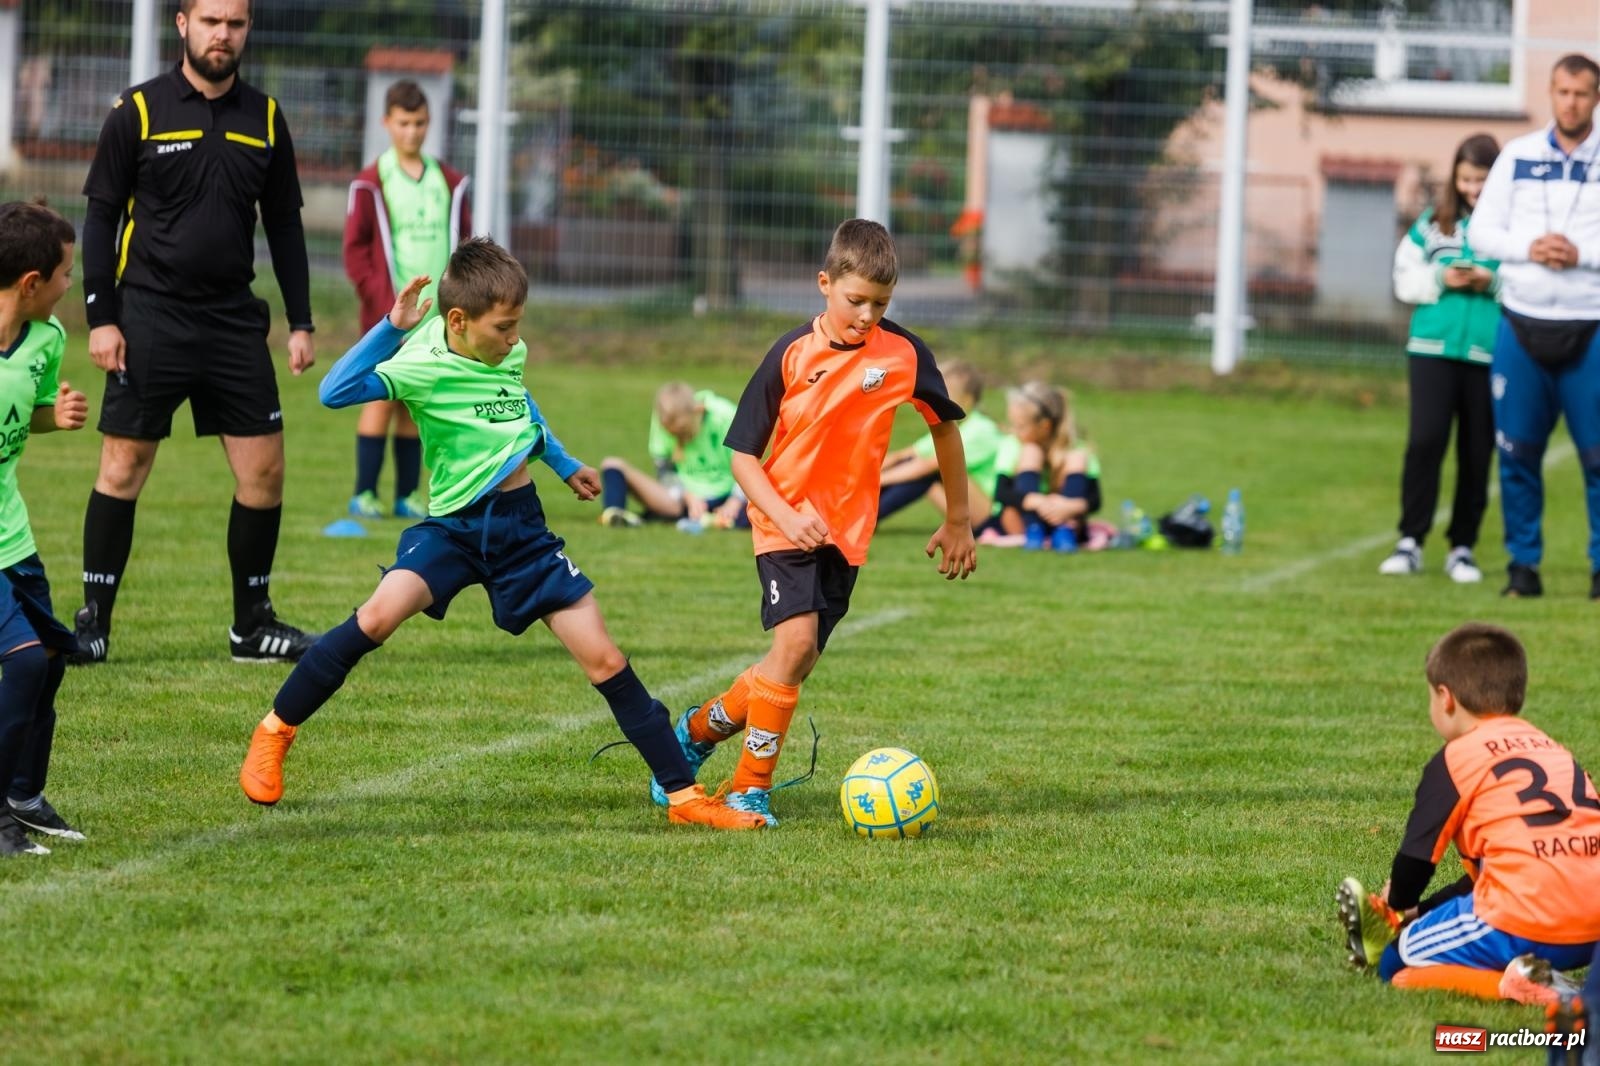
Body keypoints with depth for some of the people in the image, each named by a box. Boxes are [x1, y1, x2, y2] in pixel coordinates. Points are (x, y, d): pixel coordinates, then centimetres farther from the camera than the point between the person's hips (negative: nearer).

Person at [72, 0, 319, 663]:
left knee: (264, 471, 0)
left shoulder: (265, 118, 8)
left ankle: (253, 627, 12)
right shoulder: (139, 111, -3)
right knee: (122, 467, -2)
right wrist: (101, 319, -8)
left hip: (235, 322, 3)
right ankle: (93, 622, 6)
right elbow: (101, 217, -1)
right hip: (150, 317, -3)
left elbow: (284, 226, 13)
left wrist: (300, 322, 7)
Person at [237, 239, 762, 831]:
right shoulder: (425, 366, -17)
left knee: (606, 663, 0)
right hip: (455, 525, -4)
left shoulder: (510, 354, 1)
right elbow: (336, 391, -32)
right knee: (378, 616, -28)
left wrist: (564, 463, 36)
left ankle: (685, 796, 8)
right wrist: (392, 327, -35)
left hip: (524, 528, 5)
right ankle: (274, 732, -9)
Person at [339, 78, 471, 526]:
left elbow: (464, 243, 15)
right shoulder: (371, 184, -2)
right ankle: (364, 494, -2)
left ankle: (407, 495, 10)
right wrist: (382, 300, -12)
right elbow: (356, 248, -3)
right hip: (389, 315, -4)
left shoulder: (449, 183, 10)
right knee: (382, 398, -7)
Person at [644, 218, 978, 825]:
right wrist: (784, 515, -22)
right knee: (796, 641, -22)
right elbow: (742, 454, -6)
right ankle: (751, 790, -12)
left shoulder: (904, 354, -5)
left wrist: (957, 522, 16)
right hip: (786, 524, -3)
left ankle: (698, 729, 31)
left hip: (847, 530, 3)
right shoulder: (792, 354, -10)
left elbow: (945, 426, 12)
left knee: (796, 664, 4)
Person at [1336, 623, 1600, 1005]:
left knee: (1397, 964, 5)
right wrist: (1420, 912, 36)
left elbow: (1418, 854, 6)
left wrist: (1398, 902, 30)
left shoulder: (1456, 758, 0)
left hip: (1523, 927, -8)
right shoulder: (1551, 749, 22)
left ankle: (1510, 983, -15)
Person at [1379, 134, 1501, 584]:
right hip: (1433, 346, 1)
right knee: (1425, 440, -8)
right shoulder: (1434, 222, 8)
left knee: (1477, 453, 7)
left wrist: (1493, 284, -17)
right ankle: (1410, 541, 0)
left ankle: (1463, 547, 17)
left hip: (1490, 355, -1)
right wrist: (1441, 279, -7)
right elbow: (1405, 277, 10)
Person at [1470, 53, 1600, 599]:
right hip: (1521, 326, 2)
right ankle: (1523, 563, 13)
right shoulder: (1517, 155, 8)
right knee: (1517, 452, 4)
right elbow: (1482, 229, 8)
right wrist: (1527, 248, -9)